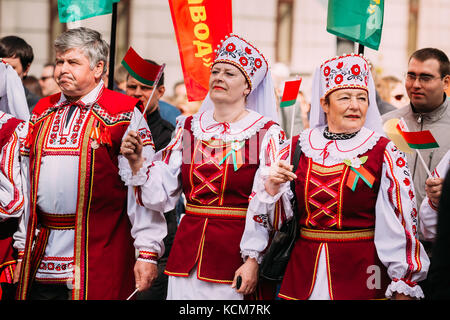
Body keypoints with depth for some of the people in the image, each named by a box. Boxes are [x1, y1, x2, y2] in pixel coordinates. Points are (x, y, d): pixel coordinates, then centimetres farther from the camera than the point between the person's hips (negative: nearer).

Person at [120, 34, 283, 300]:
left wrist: (254, 260, -16)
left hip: (234, 254, -4)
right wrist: (137, 163, -8)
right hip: (187, 254, 4)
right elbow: (161, 196, 8)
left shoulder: (267, 133, -4)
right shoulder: (189, 128, 10)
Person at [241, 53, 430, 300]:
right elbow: (276, 219, 9)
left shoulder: (384, 153, -3)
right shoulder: (297, 147, 5)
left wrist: (404, 287, -8)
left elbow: (401, 219, -5)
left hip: (361, 275, -2)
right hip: (302, 275, 3)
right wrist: (272, 187, -12)